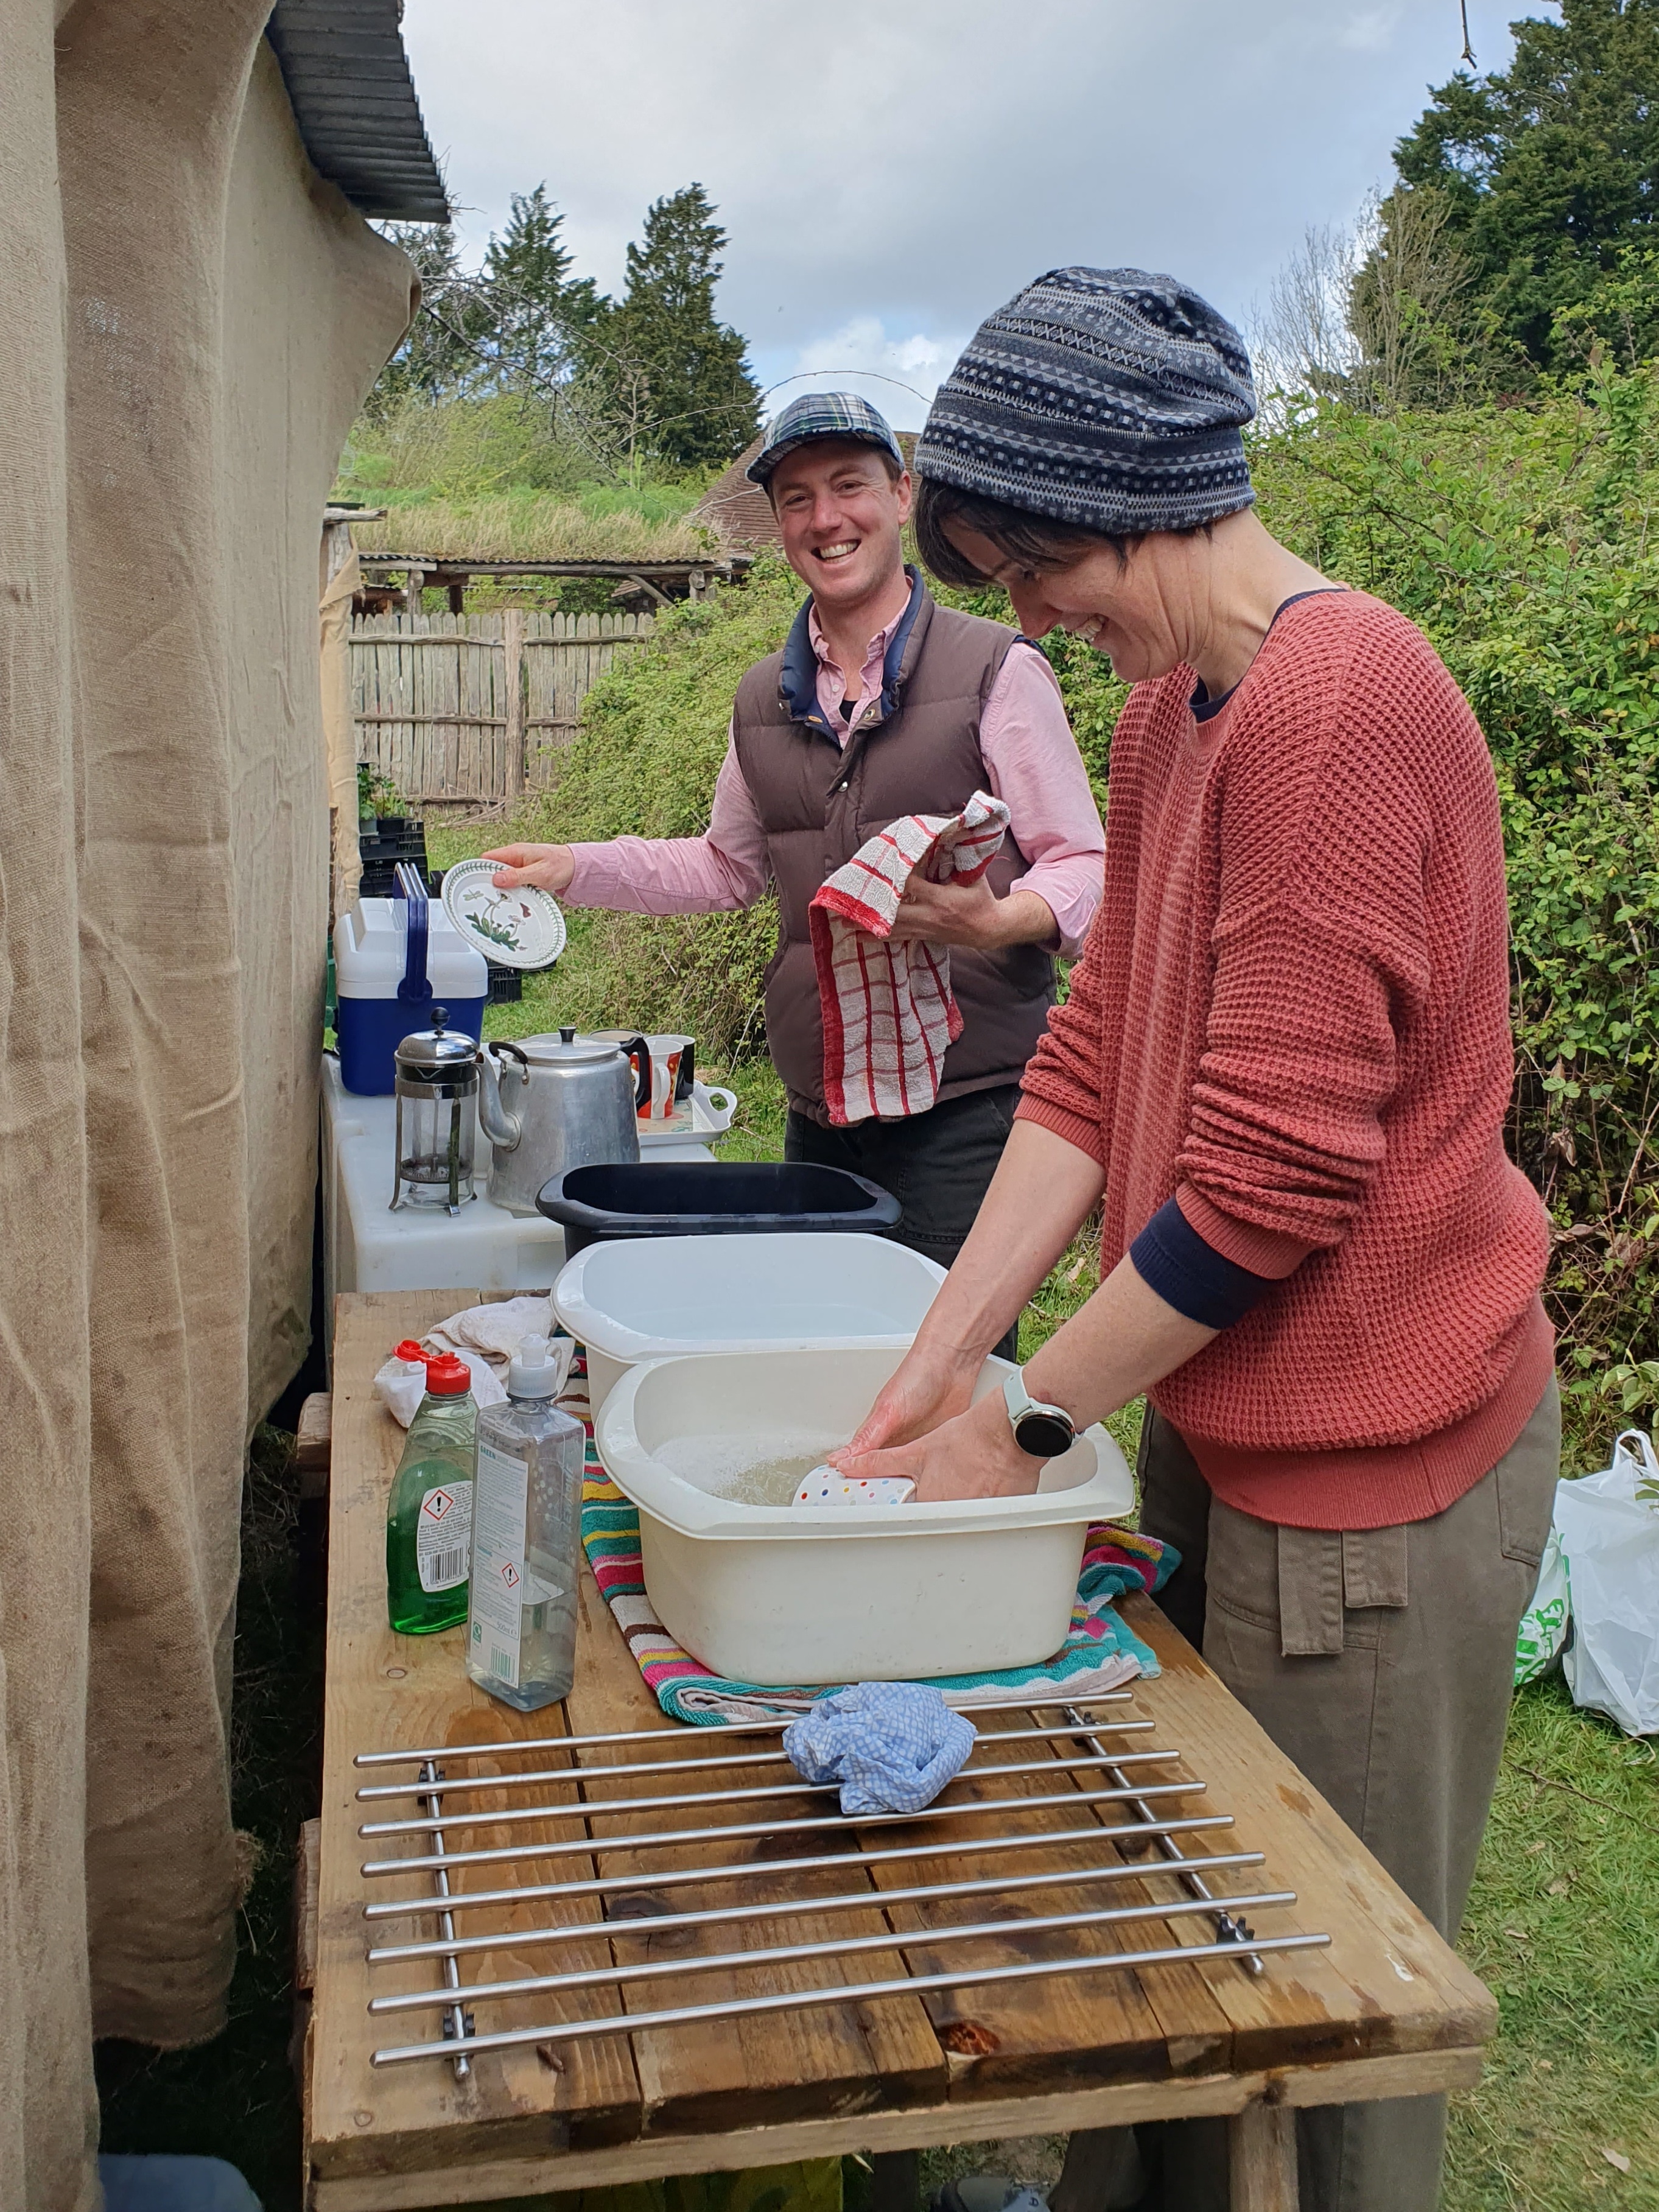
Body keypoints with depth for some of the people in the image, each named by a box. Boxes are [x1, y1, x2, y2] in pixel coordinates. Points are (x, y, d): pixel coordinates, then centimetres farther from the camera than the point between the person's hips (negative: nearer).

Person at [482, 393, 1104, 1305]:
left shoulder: (995, 668, -4)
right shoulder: (764, 697, 13)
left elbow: (1086, 866, -4)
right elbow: (729, 865, 27)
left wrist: (996, 919, -25)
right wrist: (576, 868, 17)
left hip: (966, 1104, -5)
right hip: (818, 1113, 5)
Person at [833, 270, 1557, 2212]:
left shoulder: (1340, 702, -22)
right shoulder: (1167, 706, 9)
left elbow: (1274, 1167, -24)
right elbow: (1095, 1058, 7)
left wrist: (1029, 1425, -13)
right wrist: (934, 1366, 0)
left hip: (1363, 1465, -8)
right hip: (1209, 1414, 9)